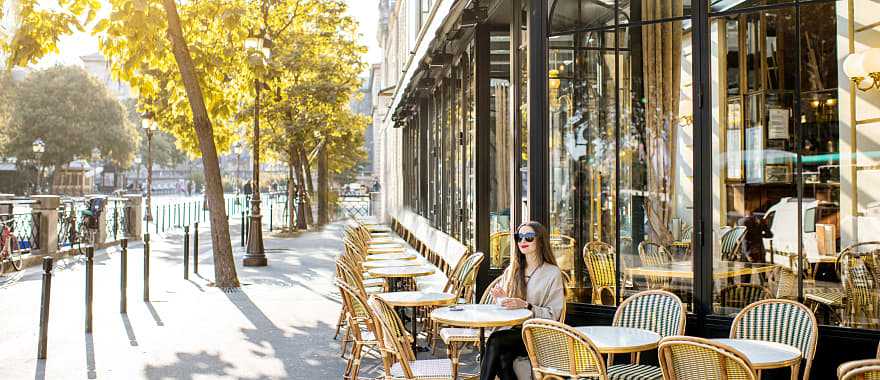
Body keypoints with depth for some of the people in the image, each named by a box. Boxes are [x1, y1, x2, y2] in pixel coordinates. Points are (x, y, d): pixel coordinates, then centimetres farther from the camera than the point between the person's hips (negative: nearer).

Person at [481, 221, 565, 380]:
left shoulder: (552, 273, 0)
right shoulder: (511, 271, 16)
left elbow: (553, 315, -5)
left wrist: (525, 306, -19)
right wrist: (501, 299, -4)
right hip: (511, 329, 4)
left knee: (495, 340, -31)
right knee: (503, 359, -31)